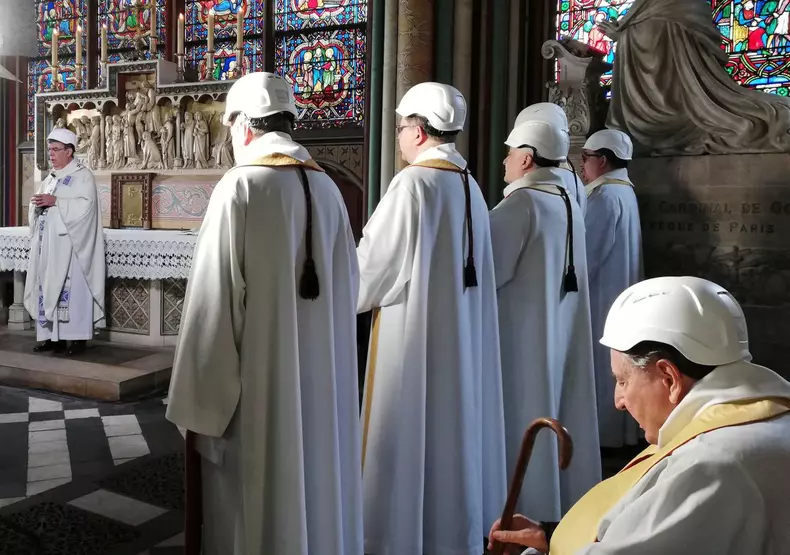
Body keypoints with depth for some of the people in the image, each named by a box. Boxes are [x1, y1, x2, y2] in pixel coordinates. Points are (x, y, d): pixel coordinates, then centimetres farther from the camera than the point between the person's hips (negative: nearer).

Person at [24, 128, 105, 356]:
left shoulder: (83, 175, -2)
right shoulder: (50, 178, 20)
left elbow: (85, 205, -16)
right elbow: (38, 206, 22)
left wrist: (55, 202, -19)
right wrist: (37, 205, -1)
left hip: (69, 244, -8)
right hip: (48, 244, 8)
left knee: (72, 288, -8)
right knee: (47, 288, 6)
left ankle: (78, 338, -4)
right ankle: (52, 336, 12)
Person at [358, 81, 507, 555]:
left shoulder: (414, 182, -16)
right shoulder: (469, 186, 8)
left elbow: (378, 261, -15)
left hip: (415, 329, -8)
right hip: (461, 329, 8)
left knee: (409, 433, 3)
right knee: (452, 422, 17)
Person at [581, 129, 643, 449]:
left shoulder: (605, 196, -18)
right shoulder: (624, 192, 13)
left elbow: (588, 253, -20)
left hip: (600, 294, -10)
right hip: (618, 292, 10)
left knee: (599, 363, -2)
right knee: (612, 363, 15)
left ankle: (601, 431, 7)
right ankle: (617, 429, 23)